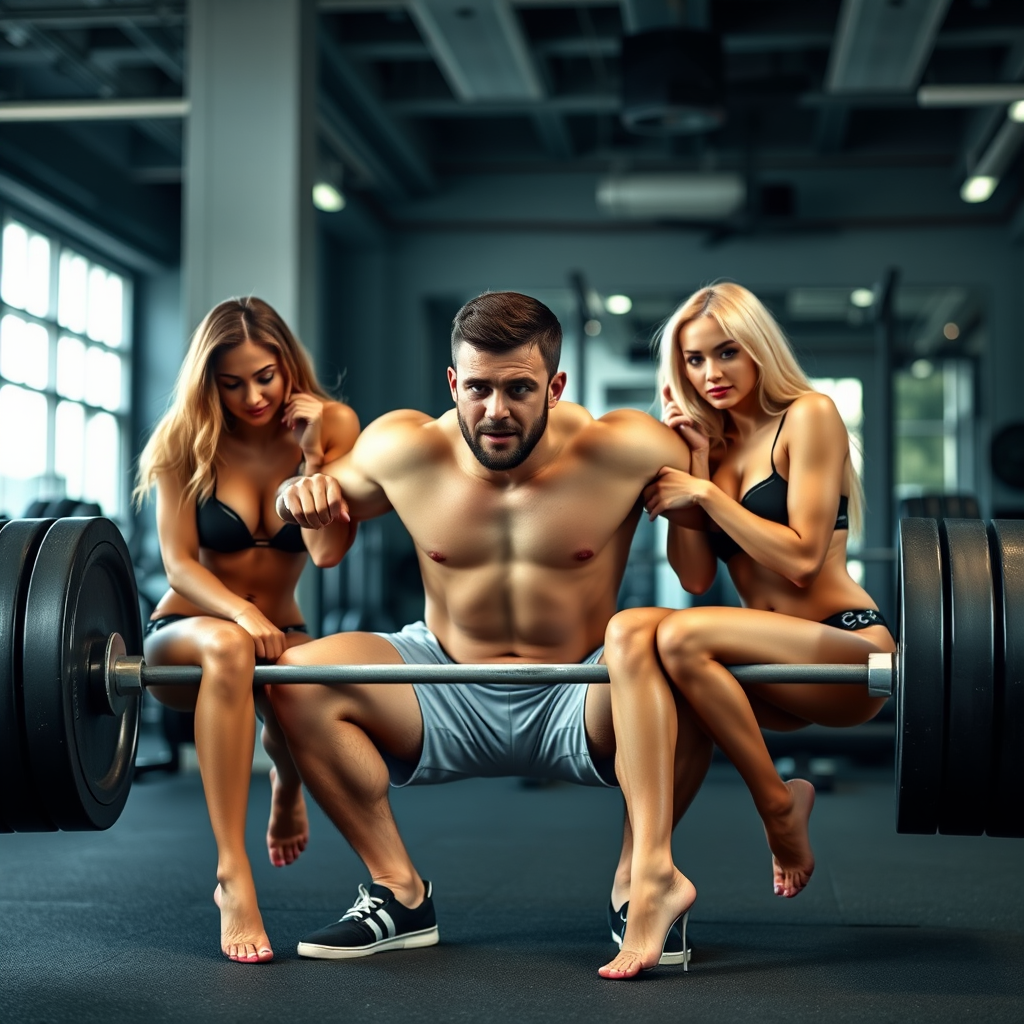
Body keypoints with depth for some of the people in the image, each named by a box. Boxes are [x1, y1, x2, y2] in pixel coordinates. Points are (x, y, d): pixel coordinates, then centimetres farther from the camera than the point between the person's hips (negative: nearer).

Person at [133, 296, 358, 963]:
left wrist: (314, 452, -21)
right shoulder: (185, 439, -6)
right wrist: (241, 613, -32)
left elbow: (328, 551, -16)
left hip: (283, 635, 2)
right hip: (185, 637, -2)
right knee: (230, 649, -40)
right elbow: (179, 563, -14)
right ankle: (234, 878, -41)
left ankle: (289, 783, 7)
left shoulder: (333, 426, -5)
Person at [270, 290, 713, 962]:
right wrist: (301, 497, -11)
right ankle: (398, 890, -4)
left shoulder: (622, 450, -15)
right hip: (449, 699, 3)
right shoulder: (402, 448, -8)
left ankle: (636, 882, -9)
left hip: (578, 706, -2)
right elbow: (335, 499, 11)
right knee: (298, 679, -20)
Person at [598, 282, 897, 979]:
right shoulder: (715, 442, 17)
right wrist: (692, 463, 2)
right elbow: (696, 578, 6)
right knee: (628, 631, -25)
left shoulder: (808, 416, -2)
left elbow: (801, 561, -11)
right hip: (776, 672, 6)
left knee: (681, 637, -32)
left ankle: (779, 804, -9)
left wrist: (706, 491, -10)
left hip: (851, 649, -6)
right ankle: (653, 870, -39)